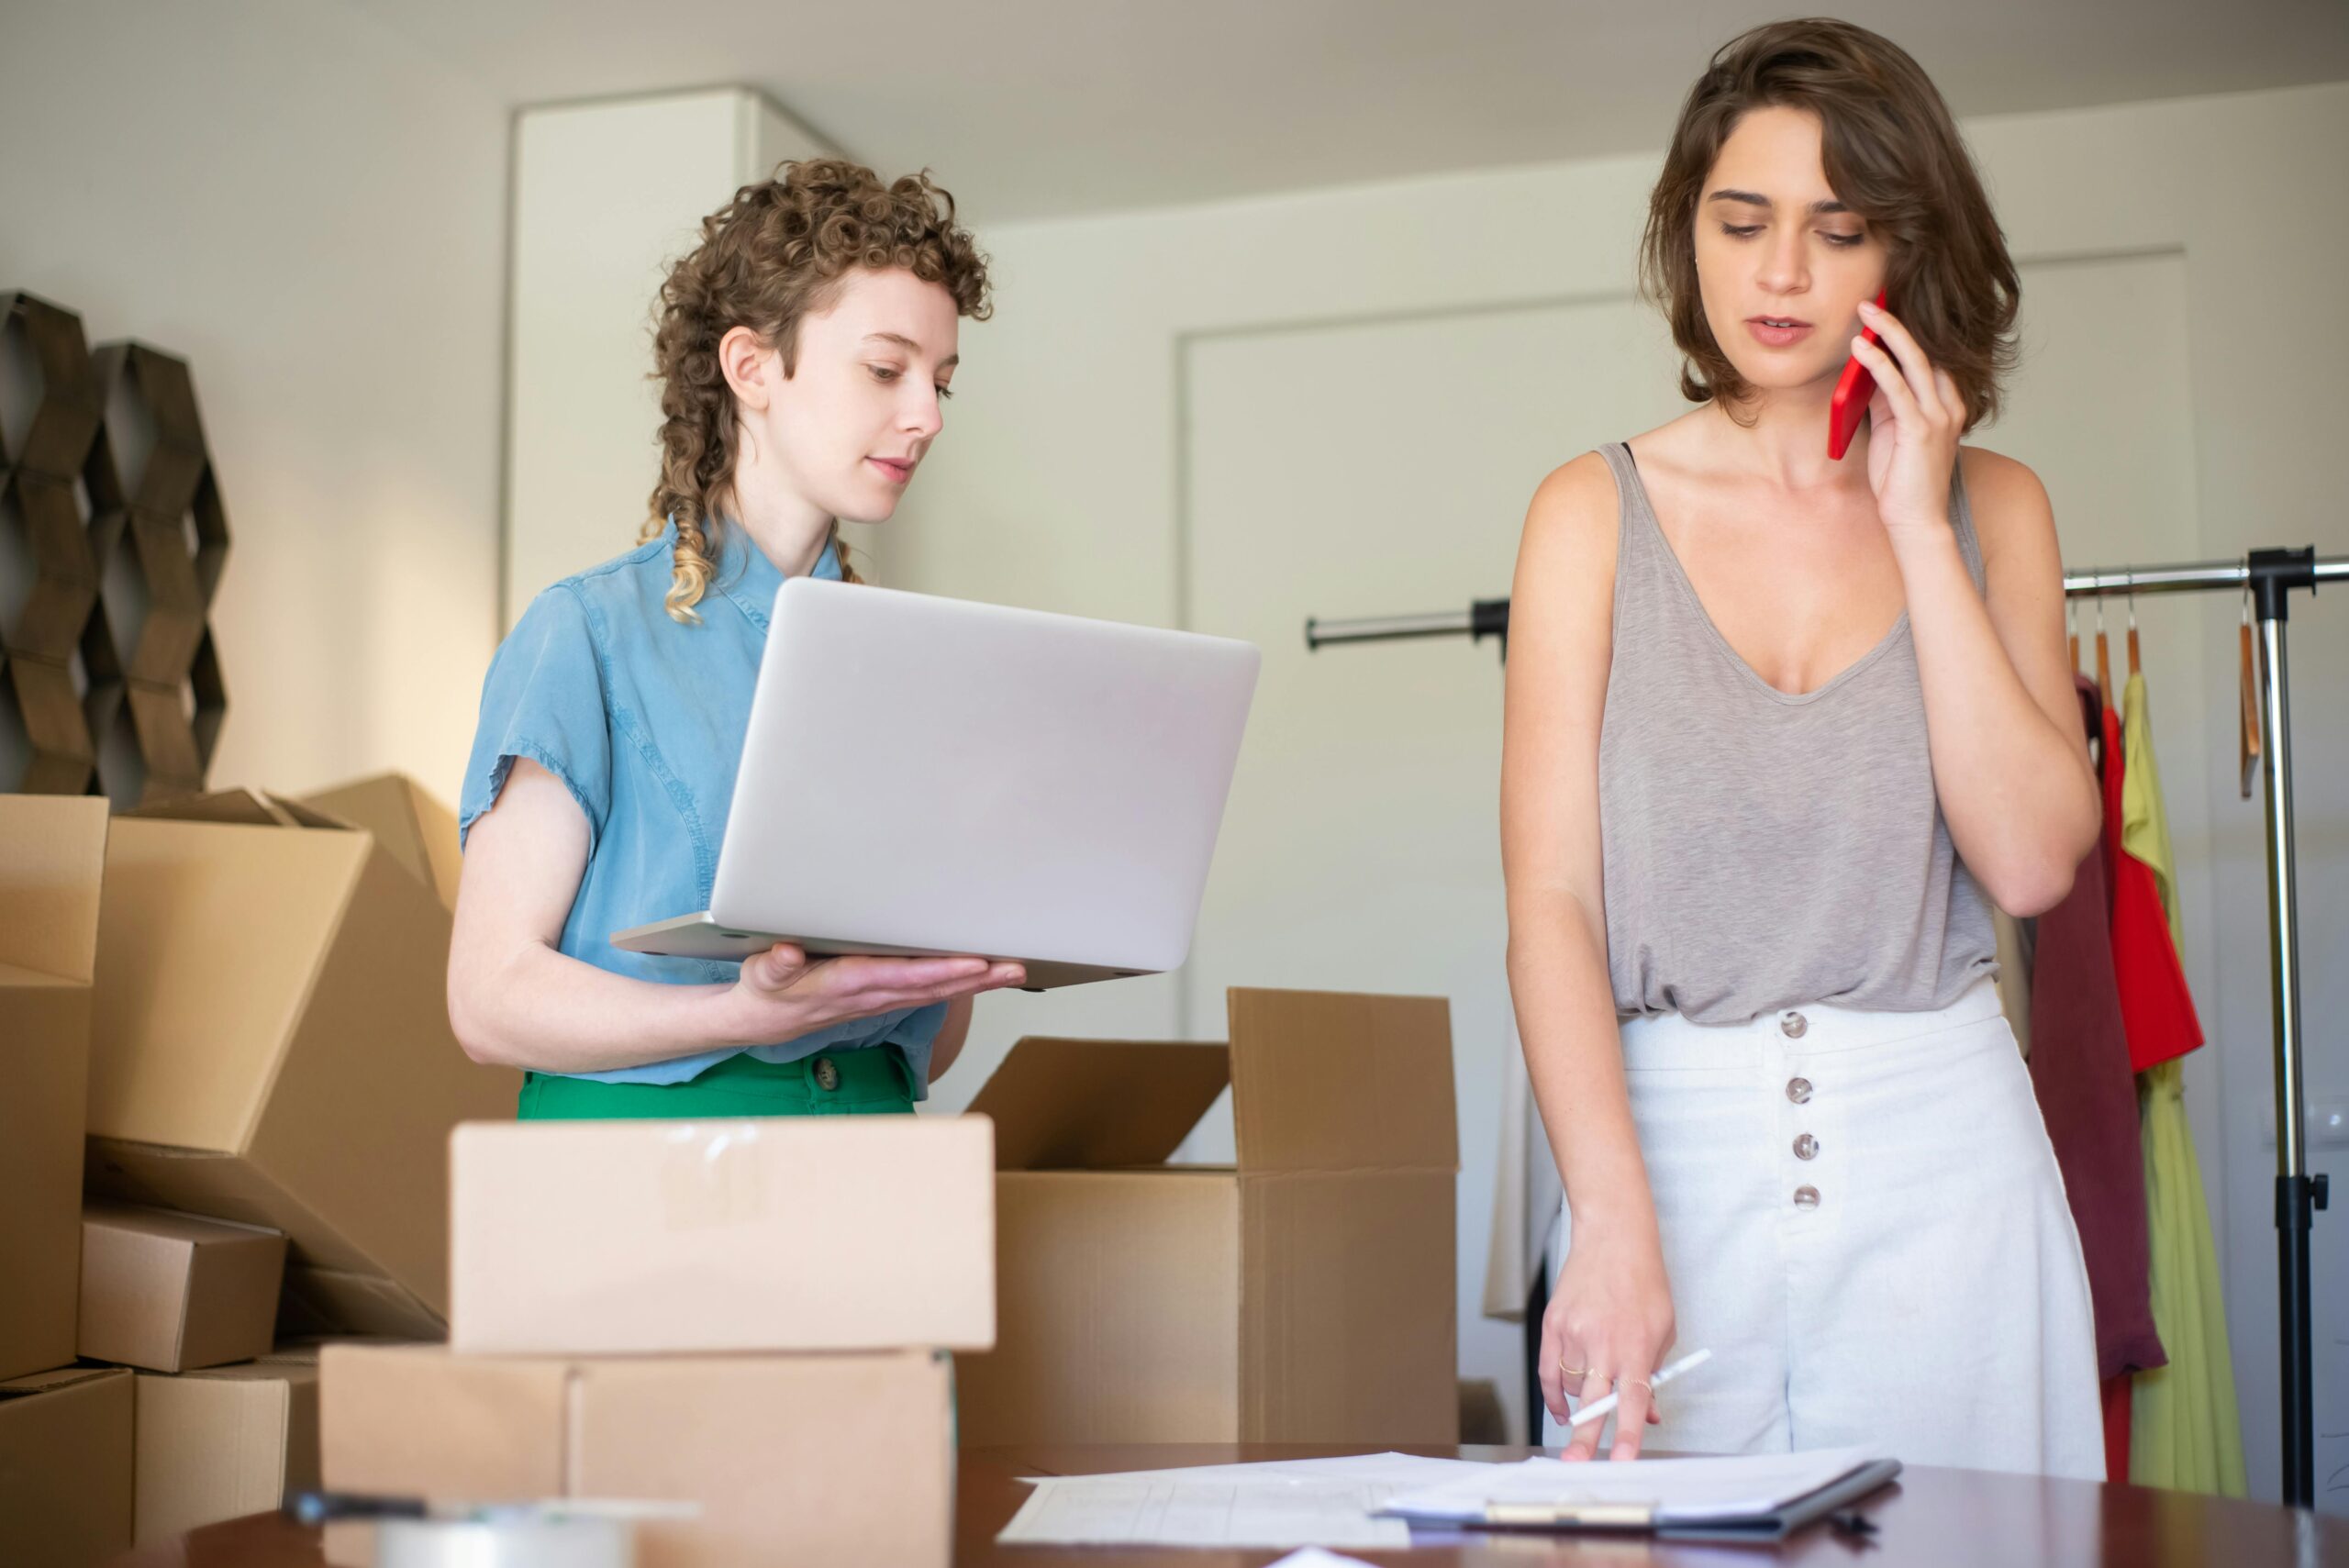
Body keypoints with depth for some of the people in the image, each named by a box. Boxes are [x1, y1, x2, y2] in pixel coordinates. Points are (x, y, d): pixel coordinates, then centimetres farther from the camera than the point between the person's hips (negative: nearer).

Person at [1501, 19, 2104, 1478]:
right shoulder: (1596, 513, 1)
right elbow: (1552, 896, -9)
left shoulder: (1991, 506, 6)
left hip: (1942, 1151, 1)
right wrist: (1612, 1223, -23)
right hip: (1671, 1141, -1)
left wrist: (1918, 525, -7)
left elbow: (2032, 859, -7)